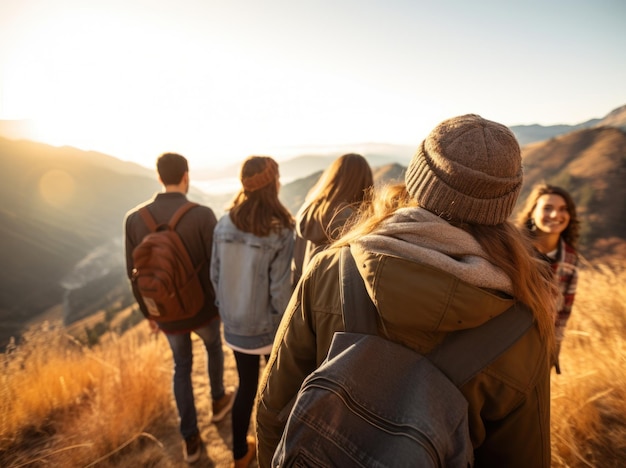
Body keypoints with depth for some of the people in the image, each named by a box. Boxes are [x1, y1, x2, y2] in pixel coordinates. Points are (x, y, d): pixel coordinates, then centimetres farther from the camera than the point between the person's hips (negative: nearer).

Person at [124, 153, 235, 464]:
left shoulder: (134, 218, -10)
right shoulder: (202, 215, -22)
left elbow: (135, 273, -2)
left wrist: (148, 312, 12)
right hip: (203, 308, -2)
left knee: (181, 366, 24)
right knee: (214, 347, 29)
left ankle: (190, 439, 30)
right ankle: (219, 401, 53)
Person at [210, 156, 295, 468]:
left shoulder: (224, 224, -8)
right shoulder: (280, 231, -23)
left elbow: (216, 275, -1)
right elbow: (280, 289, -21)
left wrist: (228, 310, 15)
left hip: (236, 324, 4)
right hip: (269, 326, -4)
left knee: (246, 386, 24)